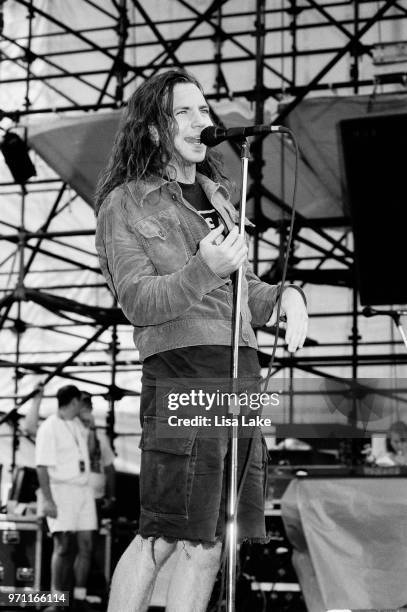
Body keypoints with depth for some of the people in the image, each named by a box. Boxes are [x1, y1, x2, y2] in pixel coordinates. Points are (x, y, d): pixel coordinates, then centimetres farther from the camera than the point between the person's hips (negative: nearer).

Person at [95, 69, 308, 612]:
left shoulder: (217, 198, 24)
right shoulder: (123, 205, 4)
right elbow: (139, 302, -8)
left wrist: (286, 297, 3)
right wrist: (204, 269, -25)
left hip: (240, 371, 7)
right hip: (182, 370, -7)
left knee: (209, 544, 3)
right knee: (163, 537, -11)